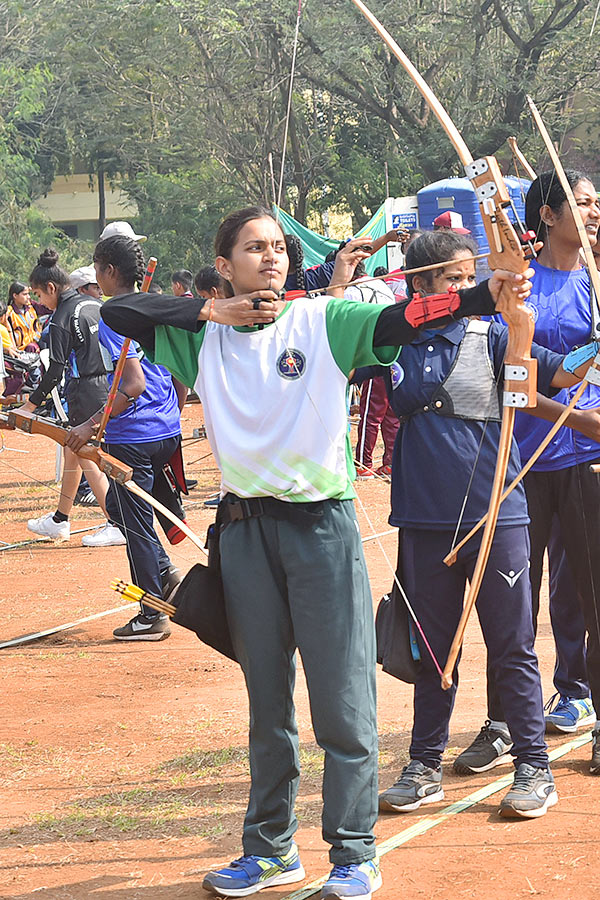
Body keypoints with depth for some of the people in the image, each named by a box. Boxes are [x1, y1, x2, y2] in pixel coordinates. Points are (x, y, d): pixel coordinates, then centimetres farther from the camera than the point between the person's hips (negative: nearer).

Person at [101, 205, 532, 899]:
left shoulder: (322, 321, -3)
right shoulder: (204, 336, 7)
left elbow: (403, 319, -16)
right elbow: (116, 311, 3)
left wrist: (486, 293, -32)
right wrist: (213, 312, -4)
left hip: (322, 522, -3)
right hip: (246, 526, 3)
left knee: (342, 701, -1)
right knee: (266, 700, 14)